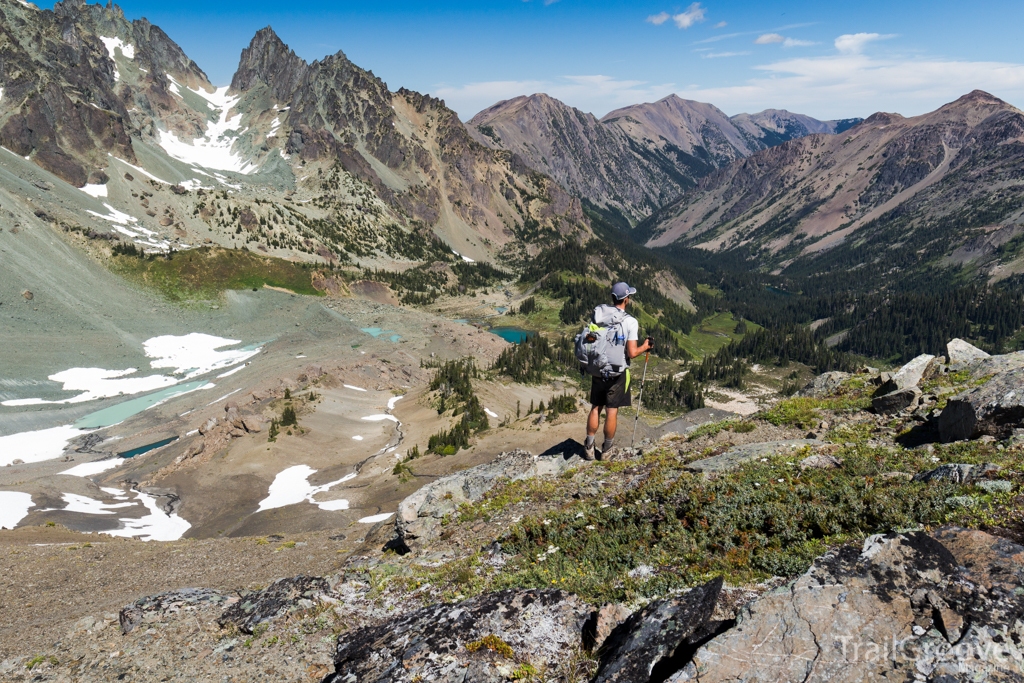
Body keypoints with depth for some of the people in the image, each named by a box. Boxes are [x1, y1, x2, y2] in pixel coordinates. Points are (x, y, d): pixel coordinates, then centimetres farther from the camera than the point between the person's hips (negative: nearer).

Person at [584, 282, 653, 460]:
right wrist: (645, 346, 2)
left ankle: (589, 448, 19)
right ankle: (606, 450, 17)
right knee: (612, 412, 7)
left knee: (595, 408, 13)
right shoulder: (631, 322, -15)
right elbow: (632, 353, -17)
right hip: (618, 372, -3)